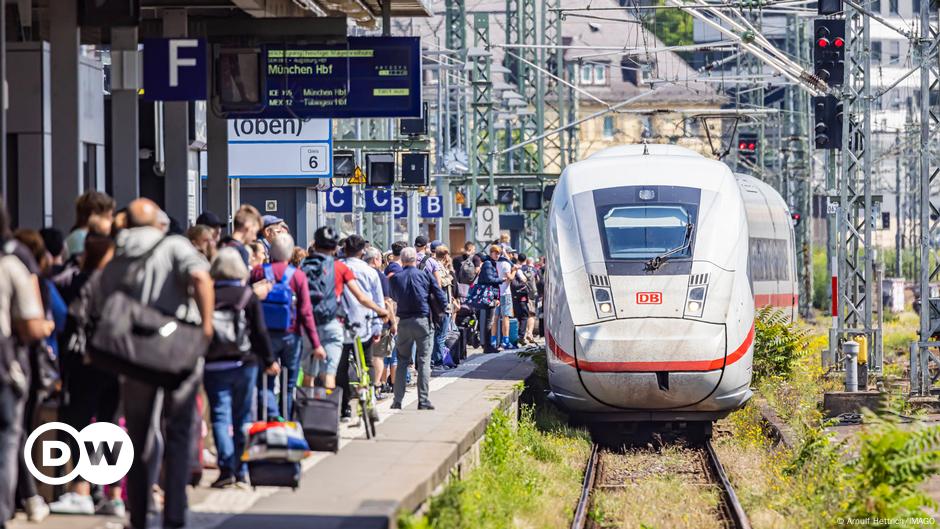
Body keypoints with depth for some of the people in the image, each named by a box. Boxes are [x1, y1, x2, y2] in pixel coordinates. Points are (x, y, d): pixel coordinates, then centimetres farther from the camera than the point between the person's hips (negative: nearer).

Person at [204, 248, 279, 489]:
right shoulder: (249, 296, -1)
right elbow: (260, 331, 0)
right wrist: (269, 360, 10)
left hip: (214, 367, -1)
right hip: (244, 363, 1)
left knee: (220, 416, -1)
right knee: (242, 417, 11)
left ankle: (226, 468, -16)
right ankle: (241, 470, 12)